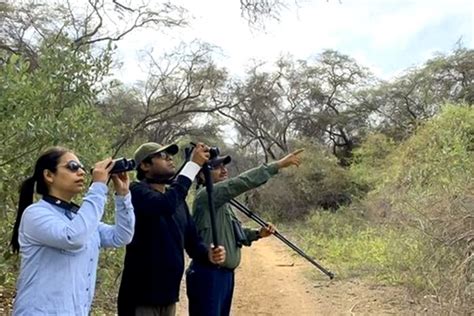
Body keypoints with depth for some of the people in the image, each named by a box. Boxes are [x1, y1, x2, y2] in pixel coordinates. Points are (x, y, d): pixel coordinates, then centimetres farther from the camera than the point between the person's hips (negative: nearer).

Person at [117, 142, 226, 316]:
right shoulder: (137, 192, -11)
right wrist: (194, 164, -25)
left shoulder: (178, 200, 11)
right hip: (142, 298, -7)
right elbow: (165, 205, -31)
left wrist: (209, 253, -12)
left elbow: (192, 239, 10)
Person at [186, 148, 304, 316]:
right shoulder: (206, 196, -14)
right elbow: (241, 183, -24)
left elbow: (233, 232, 22)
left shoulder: (222, 202, 16)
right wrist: (278, 164, -25)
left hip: (226, 273, 10)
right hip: (207, 275, -10)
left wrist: (258, 233, 4)